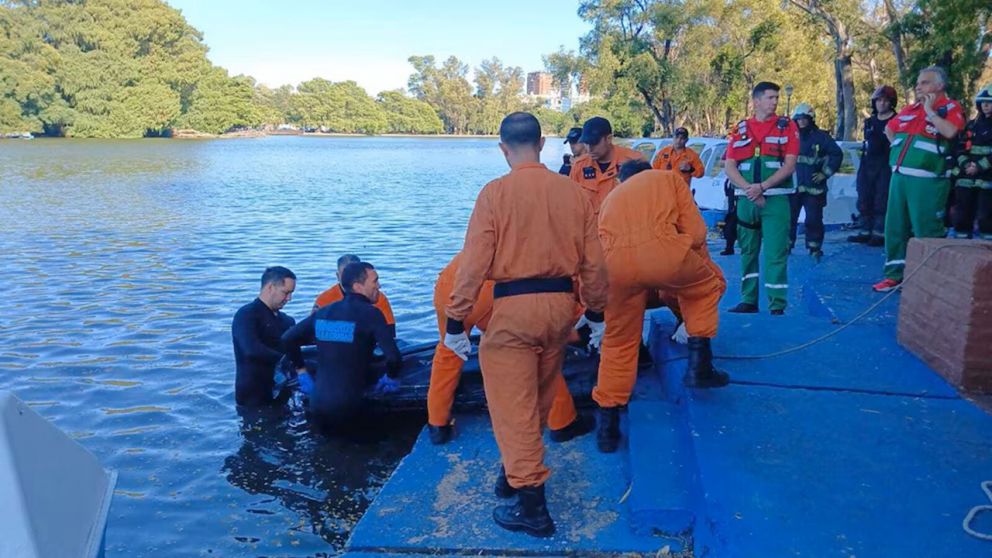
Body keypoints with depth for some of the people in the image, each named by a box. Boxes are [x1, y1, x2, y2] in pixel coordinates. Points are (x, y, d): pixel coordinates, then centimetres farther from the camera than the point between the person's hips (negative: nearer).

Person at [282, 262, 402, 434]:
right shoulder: (370, 313, -9)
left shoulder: (323, 312, 8)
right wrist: (390, 378, 2)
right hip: (347, 411, -5)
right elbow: (394, 357, -17)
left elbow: (287, 339, 12)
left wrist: (301, 370, 22)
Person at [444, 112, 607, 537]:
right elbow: (593, 262, 6)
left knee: (513, 406, 4)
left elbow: (474, 263, -11)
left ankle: (532, 505, 7)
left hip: (514, 306, -5)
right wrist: (596, 313, 18)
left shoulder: (495, 192, -8)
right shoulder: (573, 191, 4)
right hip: (561, 303, 5)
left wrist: (455, 322, -4)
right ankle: (518, 471, 40)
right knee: (538, 399, 22)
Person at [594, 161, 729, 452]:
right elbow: (696, 232, 16)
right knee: (707, 285, 29)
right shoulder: (668, 177, 29)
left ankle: (608, 424, 24)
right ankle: (698, 366, 24)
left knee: (618, 341, 19)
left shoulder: (612, 196, 39)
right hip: (661, 249, -3)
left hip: (615, 261, 3)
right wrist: (699, 269, 35)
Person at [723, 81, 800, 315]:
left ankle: (777, 305, -2)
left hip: (776, 199, -3)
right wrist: (749, 189, -11)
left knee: (775, 252, -7)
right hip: (746, 200, 3)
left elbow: (790, 164, -5)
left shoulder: (787, 126, 4)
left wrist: (762, 186, -15)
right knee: (748, 251, 10)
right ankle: (749, 300, 21)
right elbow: (730, 167, 3)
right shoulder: (740, 129, 10)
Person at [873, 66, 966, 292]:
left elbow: (950, 132, -22)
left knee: (927, 231, -6)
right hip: (899, 177, 7)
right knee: (895, 227, 10)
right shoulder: (910, 109, 15)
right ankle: (895, 274, 19)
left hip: (927, 180, -7)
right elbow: (889, 128, 31)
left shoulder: (951, 108, -3)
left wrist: (930, 111, -12)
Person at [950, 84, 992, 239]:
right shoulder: (972, 124, 17)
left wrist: (980, 166, -17)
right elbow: (961, 147, 10)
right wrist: (965, 164, -7)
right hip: (966, 177, 5)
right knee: (962, 216, 7)